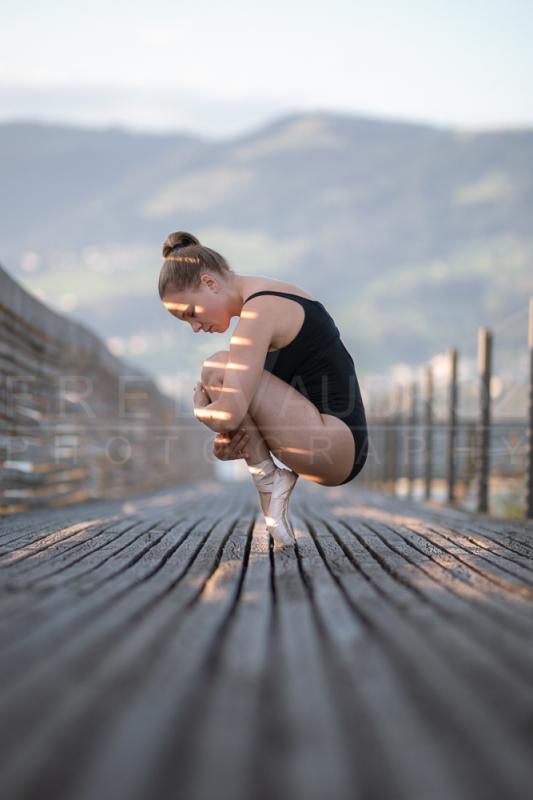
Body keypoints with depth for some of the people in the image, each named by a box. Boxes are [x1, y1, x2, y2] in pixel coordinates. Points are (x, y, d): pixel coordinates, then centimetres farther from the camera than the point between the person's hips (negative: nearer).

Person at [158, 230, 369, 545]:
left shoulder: (259, 310, -16)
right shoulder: (271, 295, 15)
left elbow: (230, 414, -25)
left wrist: (200, 411, -2)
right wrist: (225, 441, 1)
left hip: (336, 446, -10)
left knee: (217, 369, -16)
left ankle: (267, 478, -6)